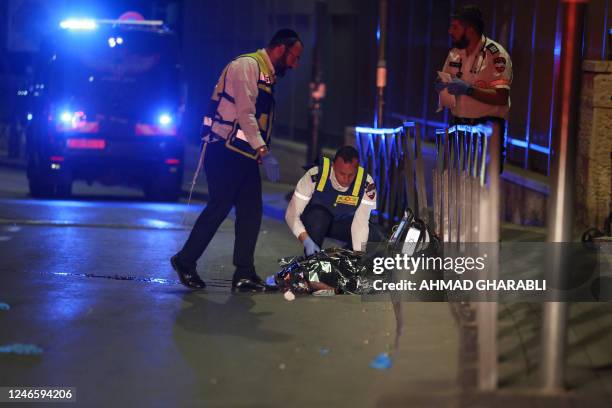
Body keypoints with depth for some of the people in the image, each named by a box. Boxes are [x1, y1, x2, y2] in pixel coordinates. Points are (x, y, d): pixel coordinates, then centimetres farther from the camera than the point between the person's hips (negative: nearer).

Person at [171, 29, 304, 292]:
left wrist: (261, 152, 15)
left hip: (244, 154, 9)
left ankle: (244, 275, 4)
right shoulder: (247, 65, -12)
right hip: (225, 150, -9)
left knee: (251, 211, 2)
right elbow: (245, 113, -22)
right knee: (220, 207, -7)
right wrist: (263, 150, -29)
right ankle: (185, 261, 7)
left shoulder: (267, 74, 19)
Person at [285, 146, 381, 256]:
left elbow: (360, 222, -30)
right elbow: (291, 215, -28)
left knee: (373, 237, -23)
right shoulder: (315, 176, -33)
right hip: (313, 221, -2)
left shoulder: (366, 184, -28)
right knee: (318, 215, -35)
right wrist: (306, 241, -42)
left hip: (344, 224, 2)